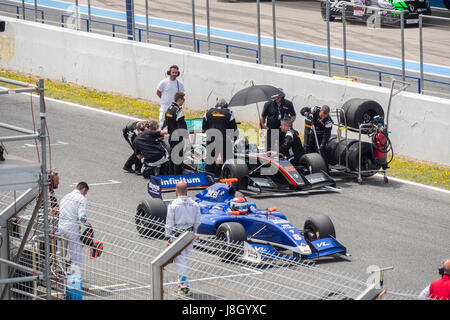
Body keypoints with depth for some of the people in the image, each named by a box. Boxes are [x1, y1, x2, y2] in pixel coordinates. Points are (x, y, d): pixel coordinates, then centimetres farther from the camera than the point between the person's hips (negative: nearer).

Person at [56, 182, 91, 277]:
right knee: (76, 254, -2)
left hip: (60, 225, 7)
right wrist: (88, 224, -1)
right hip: (72, 227, -7)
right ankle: (76, 276, -6)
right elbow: (81, 216, -17)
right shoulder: (82, 199, -6)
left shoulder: (65, 197, 16)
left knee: (59, 252, 19)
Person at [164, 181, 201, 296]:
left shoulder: (173, 205, -12)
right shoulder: (194, 204, 1)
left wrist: (168, 237, -1)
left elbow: (169, 223, -9)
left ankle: (185, 286, -6)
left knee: (180, 261, -2)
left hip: (177, 235, -4)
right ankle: (182, 283, 23)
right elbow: (197, 222, 5)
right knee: (186, 260, 16)